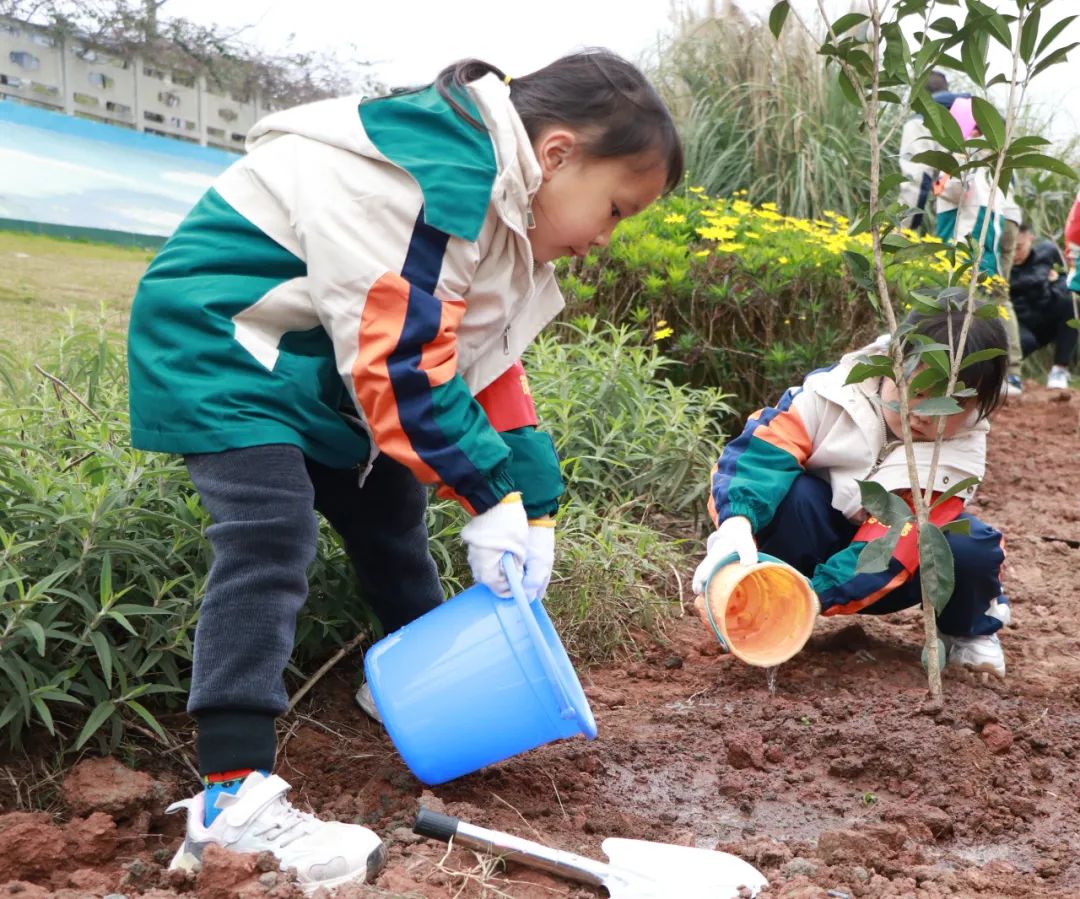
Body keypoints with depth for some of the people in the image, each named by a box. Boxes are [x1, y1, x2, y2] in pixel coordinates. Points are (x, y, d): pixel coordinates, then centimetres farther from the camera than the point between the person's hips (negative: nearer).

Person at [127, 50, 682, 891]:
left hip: (314, 361, 10)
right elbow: (399, 359, -30)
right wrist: (491, 497, -21)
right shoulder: (441, 172, -28)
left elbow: (490, 362, 8)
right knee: (272, 532, -23)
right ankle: (232, 794, -22)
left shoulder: (498, 206, 5)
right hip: (217, 337, -10)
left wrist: (532, 502, 3)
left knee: (391, 517, 16)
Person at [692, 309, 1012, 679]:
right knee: (789, 493, -34)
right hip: (815, 544, -1)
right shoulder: (835, 390, -21)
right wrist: (736, 521, -51)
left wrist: (815, 595, -43)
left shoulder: (959, 451, -20)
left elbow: (895, 541, -30)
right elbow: (762, 453, -31)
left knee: (974, 549, -29)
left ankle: (966, 629, 5)